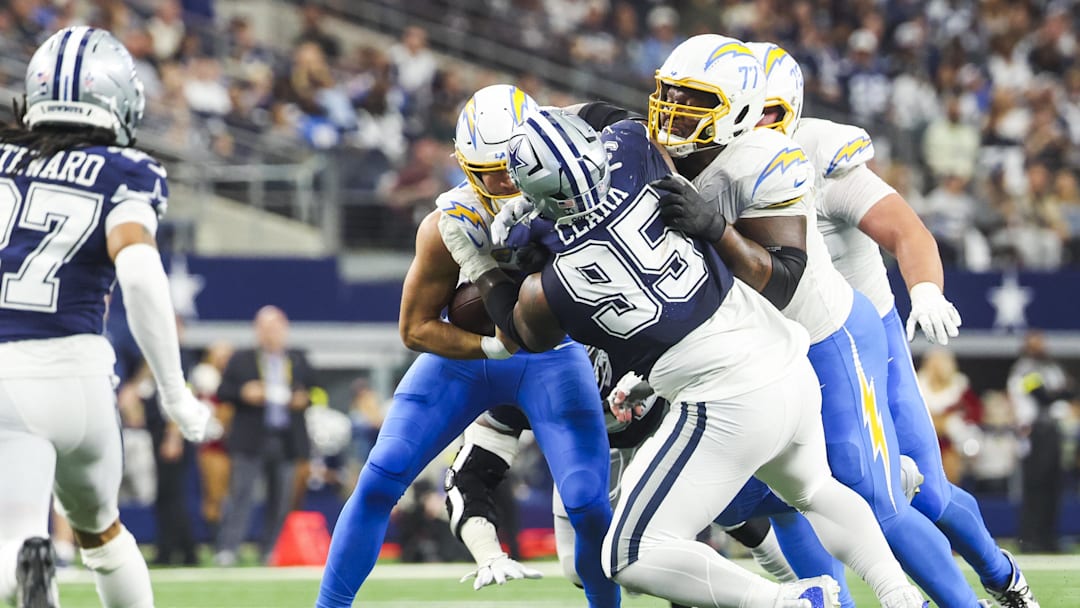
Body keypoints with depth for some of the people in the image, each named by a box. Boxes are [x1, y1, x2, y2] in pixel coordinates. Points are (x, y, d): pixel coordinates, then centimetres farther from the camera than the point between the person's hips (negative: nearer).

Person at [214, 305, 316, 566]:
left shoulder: (299, 361, 14)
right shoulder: (240, 360, 7)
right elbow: (222, 392, 3)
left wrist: (305, 398, -5)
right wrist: (243, 393, -15)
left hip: (287, 442, 3)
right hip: (251, 440, -3)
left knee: (281, 498, 4)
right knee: (240, 493, -9)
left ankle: (271, 550, 12)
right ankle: (227, 549, -12)